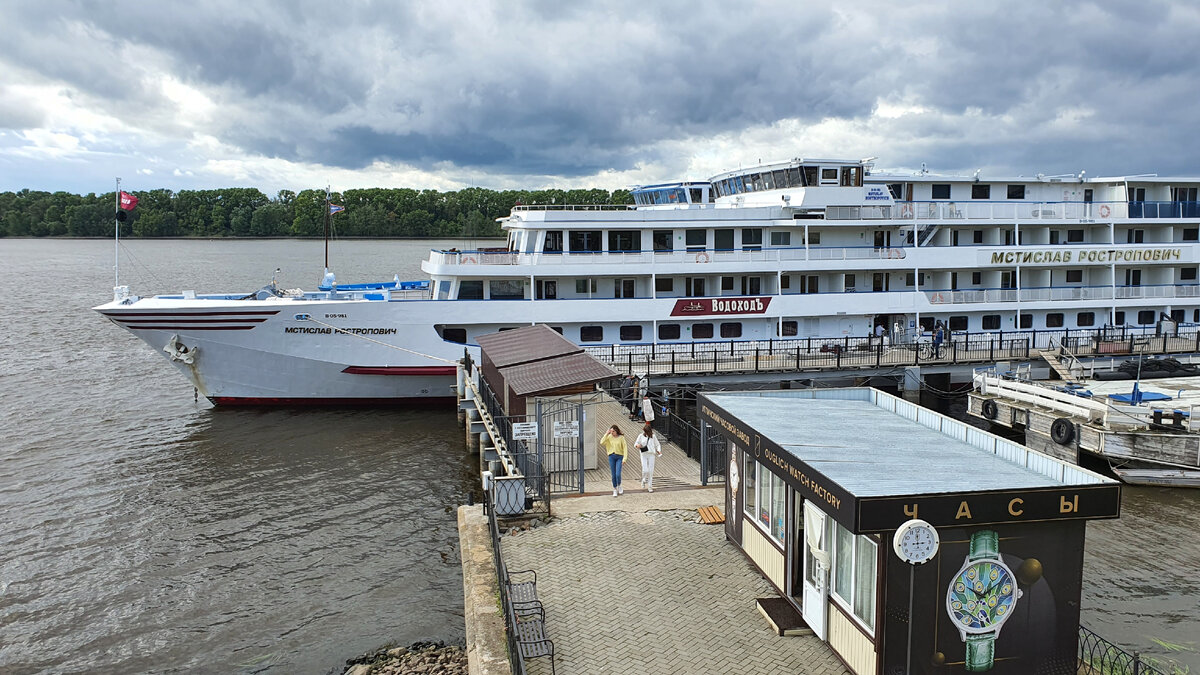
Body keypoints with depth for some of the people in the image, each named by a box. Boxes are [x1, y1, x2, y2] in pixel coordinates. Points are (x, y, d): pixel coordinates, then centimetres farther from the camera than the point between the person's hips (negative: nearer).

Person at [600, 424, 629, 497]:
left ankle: (619, 486, 16)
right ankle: (615, 490, 18)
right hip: (611, 456, 2)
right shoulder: (609, 437, 2)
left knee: (618, 474, -12)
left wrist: (624, 458, -10)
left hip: (619, 456, -2)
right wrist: (606, 434, -11)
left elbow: (625, 448, -4)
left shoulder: (621, 437, -4)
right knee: (613, 475, 5)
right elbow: (602, 442, -10)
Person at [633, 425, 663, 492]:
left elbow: (658, 445, 16)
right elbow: (636, 444, 6)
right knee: (645, 470, -11)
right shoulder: (641, 436, 2)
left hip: (651, 455, 1)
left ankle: (650, 487, 7)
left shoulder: (653, 436, 6)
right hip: (644, 455, -1)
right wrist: (637, 445, -18)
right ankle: (644, 480, 21)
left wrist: (659, 451, -3)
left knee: (651, 471, -1)